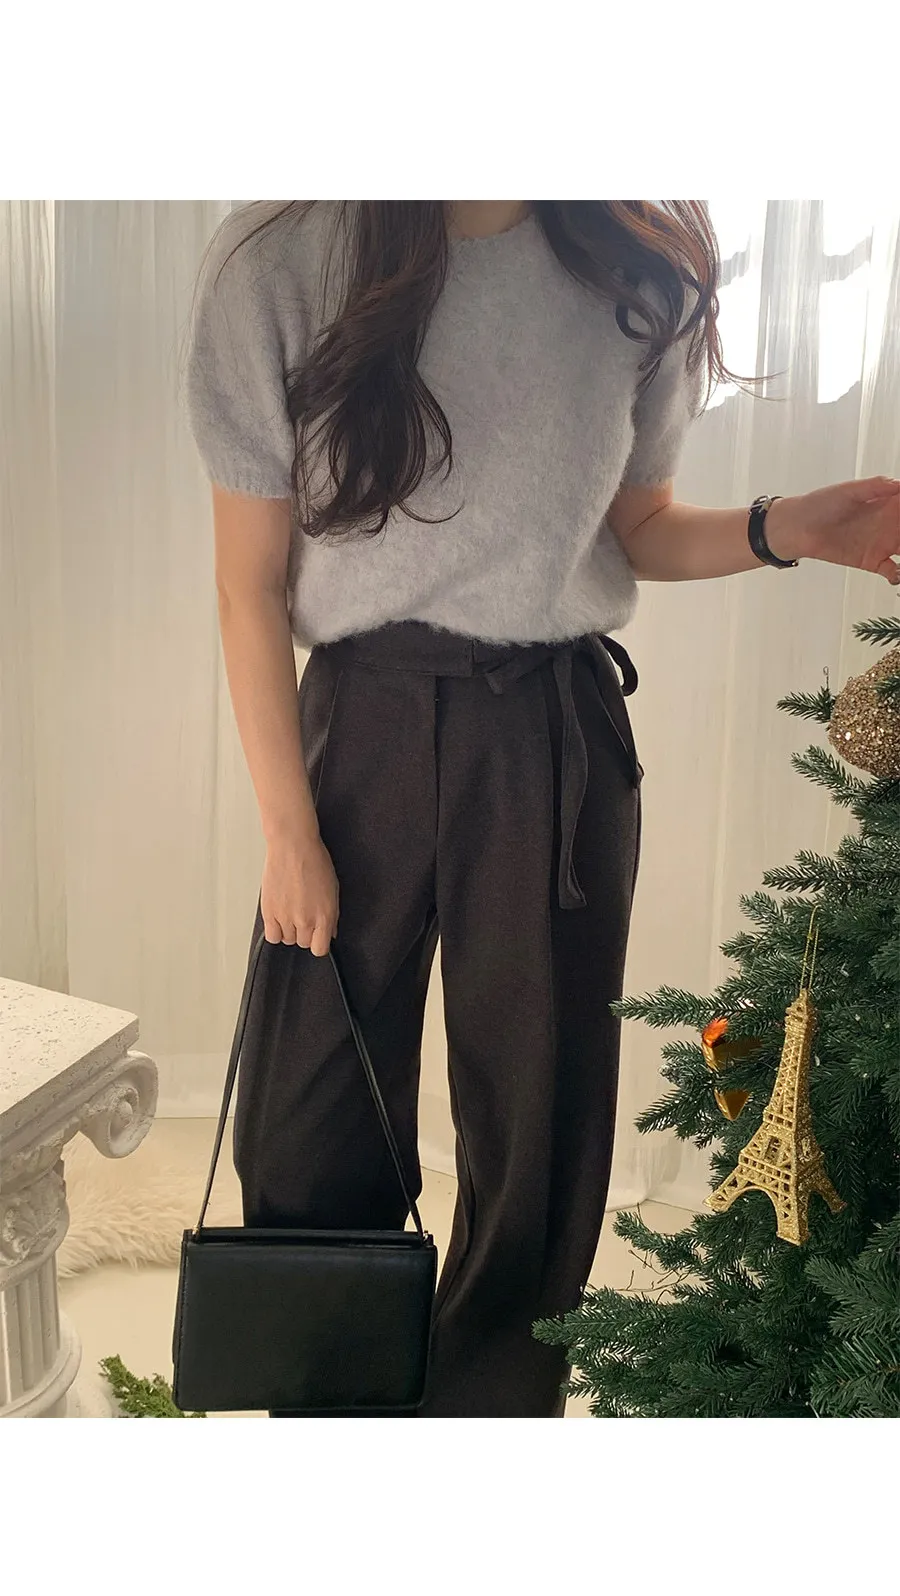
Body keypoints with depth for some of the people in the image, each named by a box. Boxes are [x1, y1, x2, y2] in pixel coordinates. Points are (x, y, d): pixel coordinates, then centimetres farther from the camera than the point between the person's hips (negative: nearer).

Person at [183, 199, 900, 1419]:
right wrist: (288, 829, -6)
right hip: (363, 723, -1)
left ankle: (493, 1401, 32)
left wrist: (777, 529, -11)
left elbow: (638, 528, 10)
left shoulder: (637, 272, -1)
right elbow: (252, 583, -4)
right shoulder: (281, 261, -8)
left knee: (542, 1117, 9)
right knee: (311, 1133, 6)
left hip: (561, 736, 2)